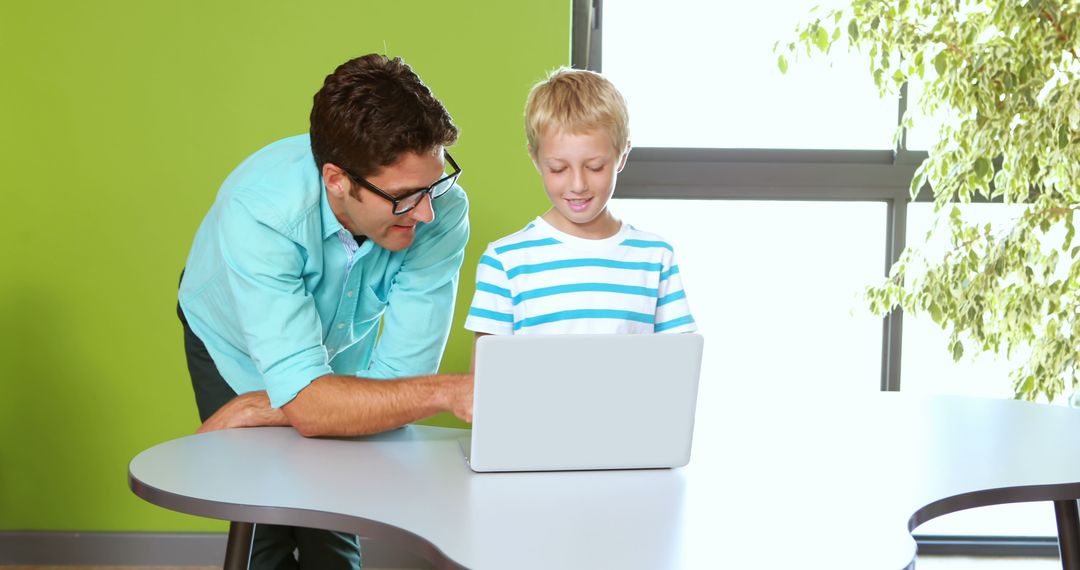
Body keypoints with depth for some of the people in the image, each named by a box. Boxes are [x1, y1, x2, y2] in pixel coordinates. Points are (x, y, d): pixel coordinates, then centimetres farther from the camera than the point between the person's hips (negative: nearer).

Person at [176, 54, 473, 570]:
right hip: (235, 346, -2)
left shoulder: (443, 212, -34)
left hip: (343, 348, 2)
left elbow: (397, 378, -29)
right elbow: (305, 401, -45)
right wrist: (448, 391, -56)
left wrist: (255, 412, -27)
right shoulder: (260, 208, -41)